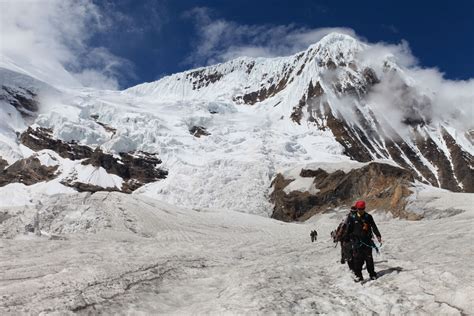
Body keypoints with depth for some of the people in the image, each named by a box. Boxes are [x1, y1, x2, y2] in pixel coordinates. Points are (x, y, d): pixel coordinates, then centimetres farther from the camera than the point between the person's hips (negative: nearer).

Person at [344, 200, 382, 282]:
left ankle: (372, 274, 18)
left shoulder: (368, 217, 3)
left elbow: (374, 227, 2)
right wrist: (345, 238, 8)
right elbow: (348, 229, 8)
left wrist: (378, 235, -10)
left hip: (367, 241, 0)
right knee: (357, 259, -2)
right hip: (356, 241, 0)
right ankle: (358, 275, 5)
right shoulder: (352, 217, 2)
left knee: (369, 258, 6)